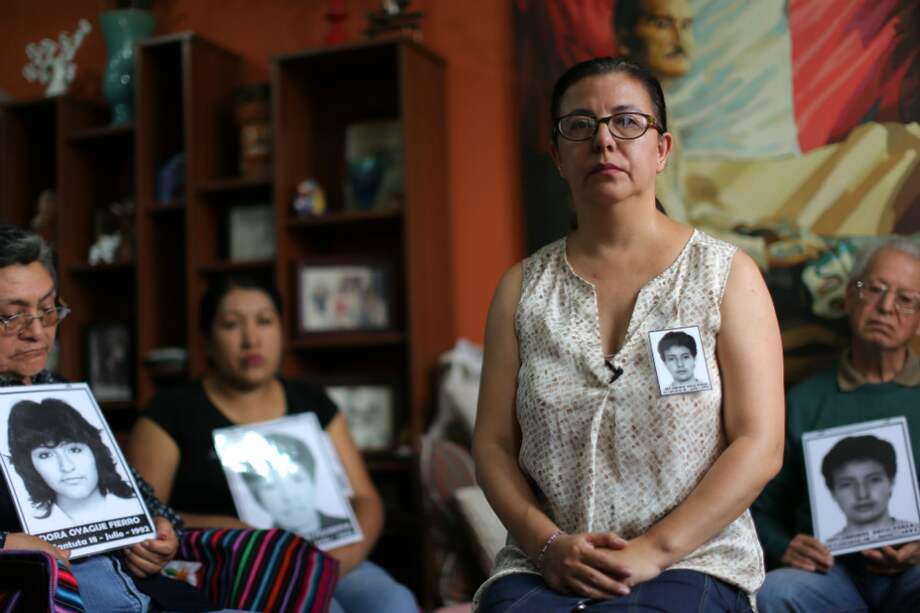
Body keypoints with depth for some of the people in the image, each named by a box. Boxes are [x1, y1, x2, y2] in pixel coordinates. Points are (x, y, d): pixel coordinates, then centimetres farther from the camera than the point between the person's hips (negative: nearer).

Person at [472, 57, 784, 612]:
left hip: (689, 562, -1)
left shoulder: (727, 274, 2)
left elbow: (760, 447, -4)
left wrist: (653, 550, -14)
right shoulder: (523, 287, 9)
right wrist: (548, 543, -10)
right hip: (542, 565, 2)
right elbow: (493, 443, 7)